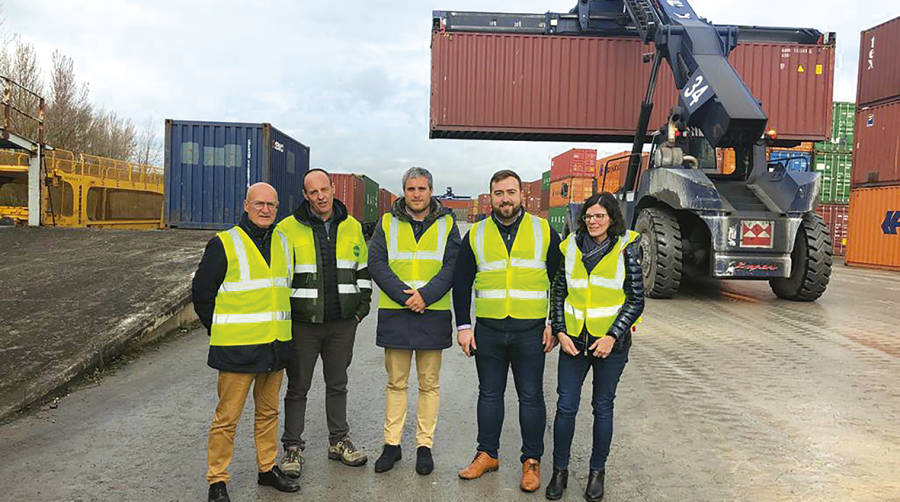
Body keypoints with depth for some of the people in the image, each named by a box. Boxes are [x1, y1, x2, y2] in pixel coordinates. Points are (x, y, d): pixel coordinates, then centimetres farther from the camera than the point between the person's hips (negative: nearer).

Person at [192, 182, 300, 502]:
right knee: (227, 417, 1)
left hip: (275, 345, 6)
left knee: (268, 412, 16)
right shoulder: (224, 244, -6)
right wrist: (219, 330, 1)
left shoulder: (284, 244, 10)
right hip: (237, 349, -5)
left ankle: (268, 468, 30)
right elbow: (201, 292, -2)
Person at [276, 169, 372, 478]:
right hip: (303, 324, -3)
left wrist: (362, 305, 8)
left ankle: (338, 441, 29)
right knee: (298, 387, 7)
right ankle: (292, 448, 20)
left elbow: (363, 269, 15)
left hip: (342, 323, 3)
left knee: (337, 383, 15)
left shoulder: (352, 227, 7)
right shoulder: (288, 229, -4)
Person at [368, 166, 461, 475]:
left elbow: (452, 266, -3)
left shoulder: (447, 224, 5)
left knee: (429, 384, 8)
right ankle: (391, 444, 21)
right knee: (396, 383, 9)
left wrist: (425, 295, -16)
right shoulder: (387, 223, 6)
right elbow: (376, 262, -3)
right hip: (395, 313, 1)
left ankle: (425, 445, 19)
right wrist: (404, 295, -15)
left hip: (433, 313, 0)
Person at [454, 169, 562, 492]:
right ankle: (487, 454, 26)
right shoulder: (476, 235, 5)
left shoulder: (544, 232, 3)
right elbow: (461, 283, 8)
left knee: (531, 397, 6)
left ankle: (531, 460, 19)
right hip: (488, 330, 2)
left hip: (530, 331, -1)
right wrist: (463, 326, 2)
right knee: (489, 393, 12)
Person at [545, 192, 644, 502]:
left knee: (602, 407, 10)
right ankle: (560, 470, 20)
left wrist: (612, 337, -12)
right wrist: (560, 331, -2)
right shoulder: (571, 247, 4)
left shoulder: (626, 248, -3)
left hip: (611, 342, -2)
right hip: (573, 340, 2)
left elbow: (636, 299, -3)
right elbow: (558, 292, 9)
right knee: (566, 406, 3)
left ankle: (597, 471, 26)